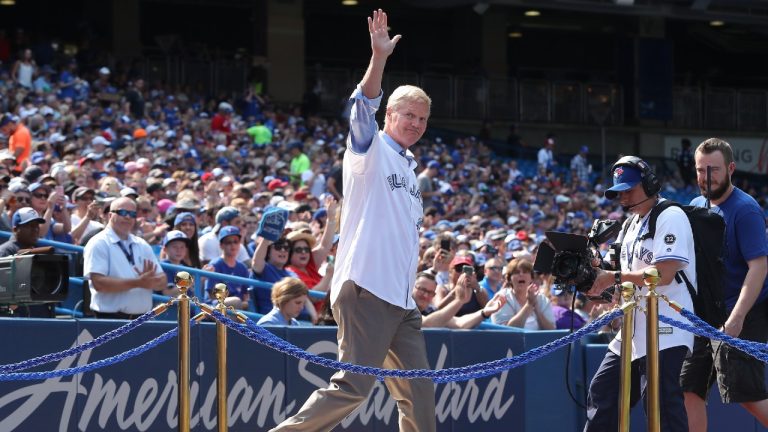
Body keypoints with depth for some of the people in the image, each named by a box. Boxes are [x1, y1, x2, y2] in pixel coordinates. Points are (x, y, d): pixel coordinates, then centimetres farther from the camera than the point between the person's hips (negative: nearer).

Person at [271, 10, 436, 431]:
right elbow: (363, 107, -21)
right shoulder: (371, 151, -1)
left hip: (401, 301, 8)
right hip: (366, 290, -8)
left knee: (418, 393, 6)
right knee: (352, 385, -15)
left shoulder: (408, 166, 22)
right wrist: (379, 57, -35)